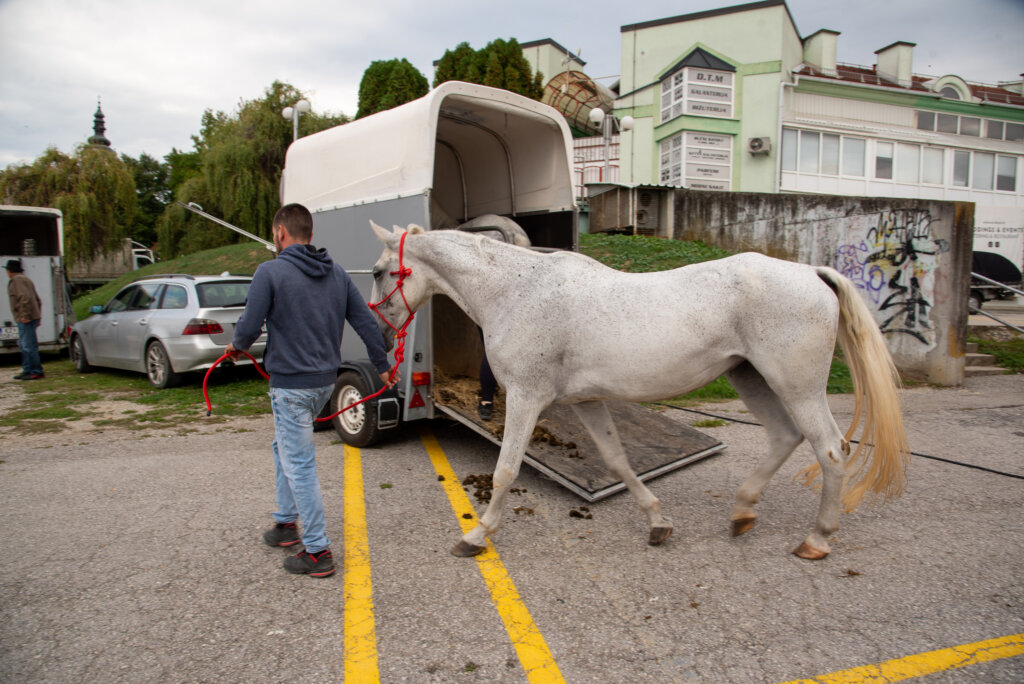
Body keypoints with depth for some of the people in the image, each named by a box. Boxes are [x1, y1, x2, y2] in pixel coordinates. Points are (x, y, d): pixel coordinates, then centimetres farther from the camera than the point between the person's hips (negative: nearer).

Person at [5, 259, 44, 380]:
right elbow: (38, 300, 23)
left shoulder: (17, 280, -9)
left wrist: (25, 315, -23)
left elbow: (25, 297, -23)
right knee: (23, 345, 15)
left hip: (25, 319, -10)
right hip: (32, 318, 10)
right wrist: (38, 316, 22)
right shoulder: (25, 279, 22)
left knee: (29, 346, -9)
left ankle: (37, 372, -8)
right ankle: (27, 370, 19)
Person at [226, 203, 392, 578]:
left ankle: (318, 552, 7)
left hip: (291, 385, -7)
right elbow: (366, 322, 6)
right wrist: (382, 366, 16)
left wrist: (237, 346, 10)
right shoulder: (337, 273, 6)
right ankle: (286, 522, 37)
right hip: (325, 381, 7)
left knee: (300, 465, 0)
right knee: (286, 446, 26)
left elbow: (249, 326, -13)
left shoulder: (270, 272, -12)